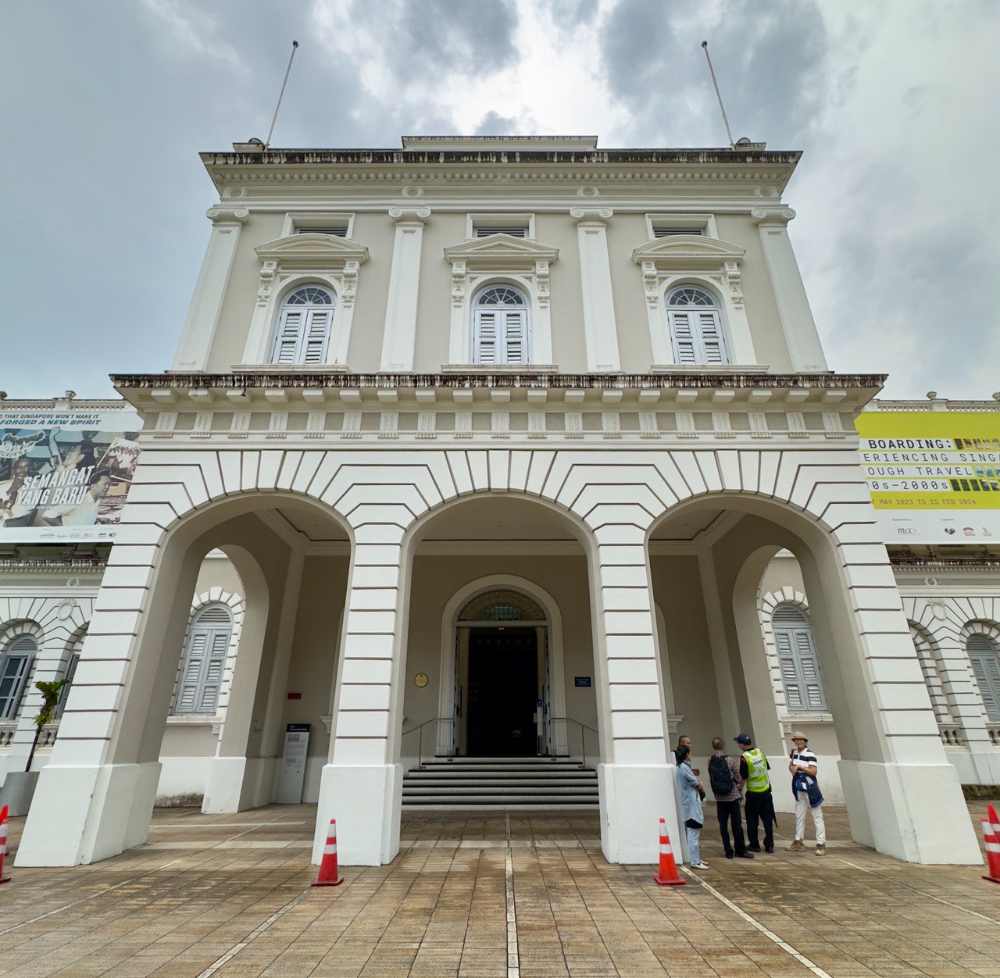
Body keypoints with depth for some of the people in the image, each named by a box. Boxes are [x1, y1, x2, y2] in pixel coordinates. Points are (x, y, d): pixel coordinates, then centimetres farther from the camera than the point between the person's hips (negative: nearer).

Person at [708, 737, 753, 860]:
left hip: (719, 798, 1)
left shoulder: (710, 761, -6)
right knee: (737, 825, 9)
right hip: (733, 796, -1)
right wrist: (740, 789, 14)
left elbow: (711, 779, -2)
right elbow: (739, 777, -4)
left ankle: (728, 852, 12)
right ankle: (740, 851, 15)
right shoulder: (730, 760, -11)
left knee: (723, 825, 9)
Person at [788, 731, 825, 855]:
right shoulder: (793, 753, 5)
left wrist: (800, 767, -23)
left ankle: (821, 844, 3)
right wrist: (792, 770, -8)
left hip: (810, 788, -7)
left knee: (817, 816, -2)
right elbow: (790, 766, 12)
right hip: (799, 788, 8)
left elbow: (814, 771, -22)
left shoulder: (809, 755, -16)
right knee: (799, 815, 16)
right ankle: (798, 841, 27)